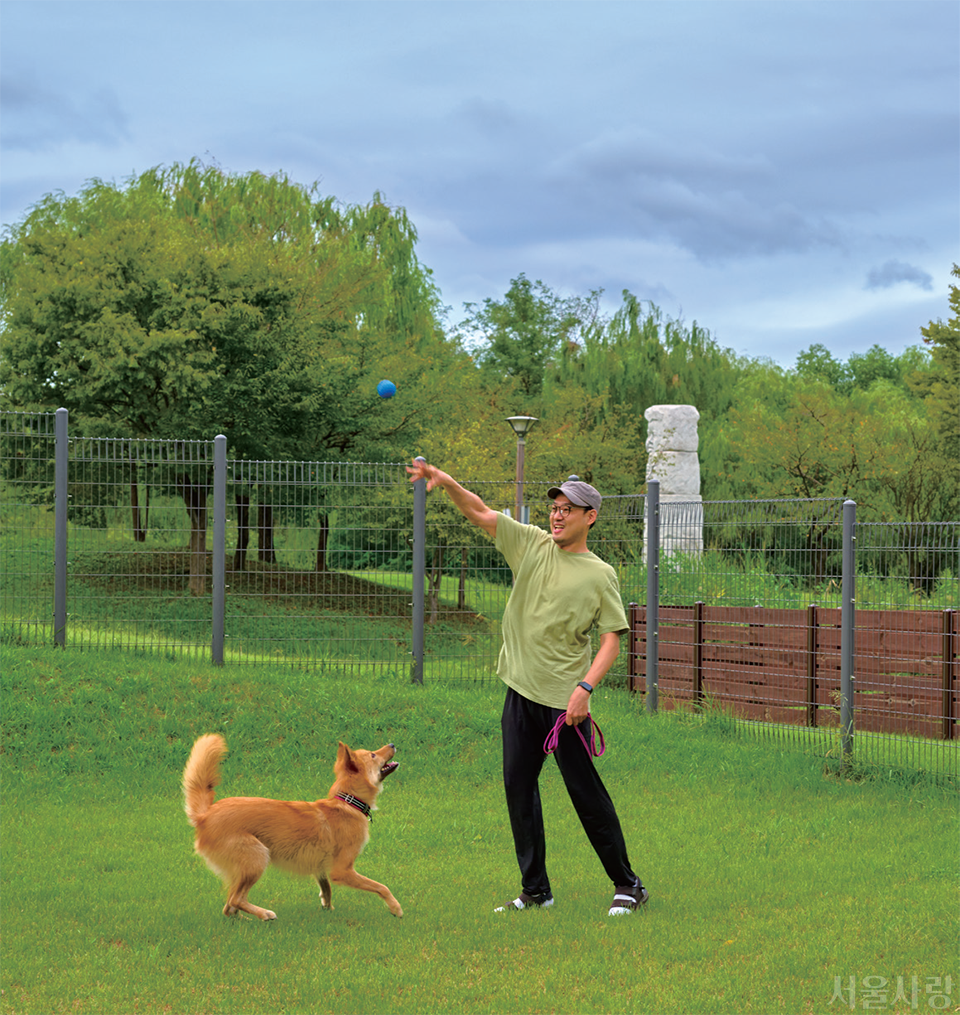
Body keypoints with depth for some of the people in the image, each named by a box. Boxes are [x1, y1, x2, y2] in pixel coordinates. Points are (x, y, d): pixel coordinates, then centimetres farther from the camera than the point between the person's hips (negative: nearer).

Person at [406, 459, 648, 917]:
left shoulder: (600, 575, -3)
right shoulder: (532, 544, 8)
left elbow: (612, 638, -7)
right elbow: (479, 512, 2)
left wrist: (586, 686, -20)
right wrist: (447, 483, -15)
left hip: (564, 701, -5)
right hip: (521, 691, 5)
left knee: (586, 793, -3)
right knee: (518, 787, 6)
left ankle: (627, 885, 7)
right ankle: (535, 890, 14)